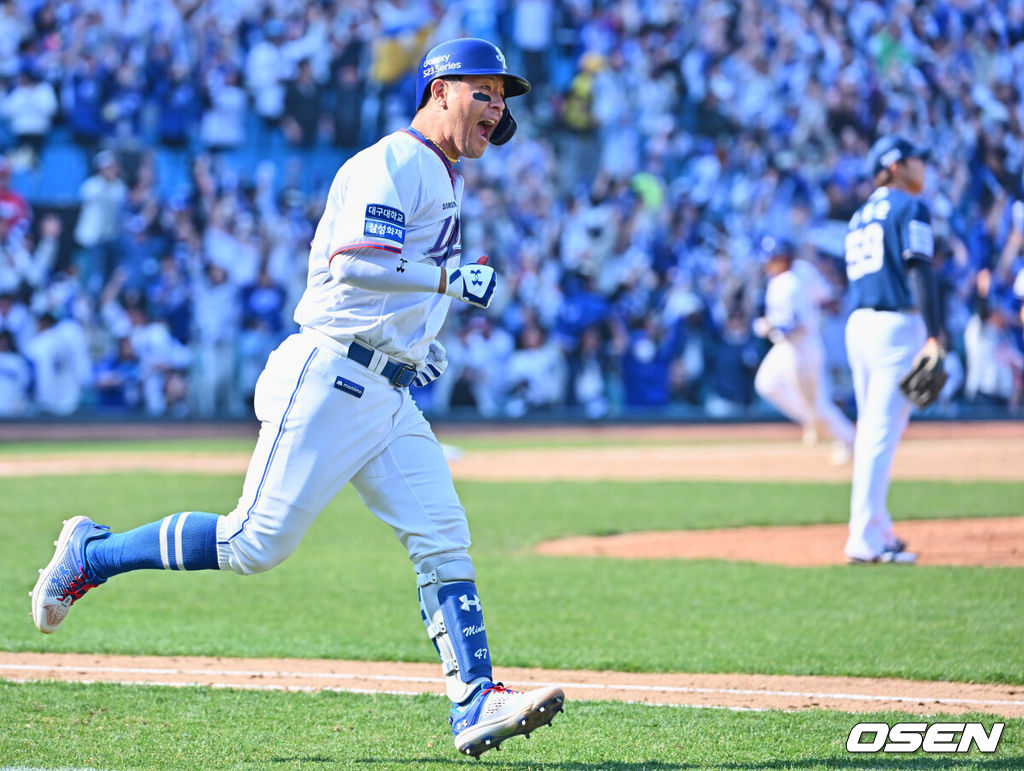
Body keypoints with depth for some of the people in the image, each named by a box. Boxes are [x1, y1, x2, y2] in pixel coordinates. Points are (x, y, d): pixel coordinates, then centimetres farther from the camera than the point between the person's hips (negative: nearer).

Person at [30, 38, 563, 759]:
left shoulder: (443, 178, 22)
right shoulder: (391, 164, -9)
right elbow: (353, 261, -24)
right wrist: (449, 279, -27)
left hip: (390, 397, 9)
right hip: (328, 379, -9)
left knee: (444, 542, -5)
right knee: (256, 543, -9)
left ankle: (476, 706, -12)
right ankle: (92, 553, 9)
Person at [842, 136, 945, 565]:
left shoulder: (861, 216, 21)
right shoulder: (910, 208, -4)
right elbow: (920, 272, -14)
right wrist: (934, 336, -19)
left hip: (857, 324, 8)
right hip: (896, 324, -8)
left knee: (872, 433, 13)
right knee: (883, 433, -11)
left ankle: (877, 532, 18)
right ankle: (865, 540, -15)